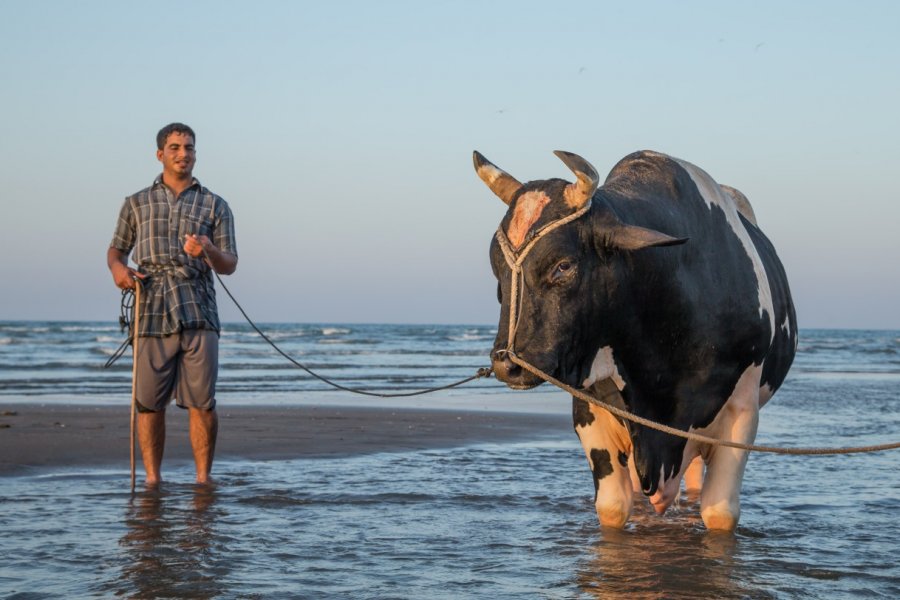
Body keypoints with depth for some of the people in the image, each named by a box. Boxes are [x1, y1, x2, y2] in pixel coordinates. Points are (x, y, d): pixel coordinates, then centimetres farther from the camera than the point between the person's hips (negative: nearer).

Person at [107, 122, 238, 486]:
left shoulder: (215, 206, 13)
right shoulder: (137, 204, 15)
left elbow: (229, 265, 7)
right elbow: (116, 249, 21)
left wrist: (209, 251, -16)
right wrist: (118, 268, -3)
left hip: (199, 316, 0)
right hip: (151, 315, 1)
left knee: (202, 402, -4)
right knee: (149, 401, -1)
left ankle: (203, 479, 4)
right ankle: (152, 479, 7)